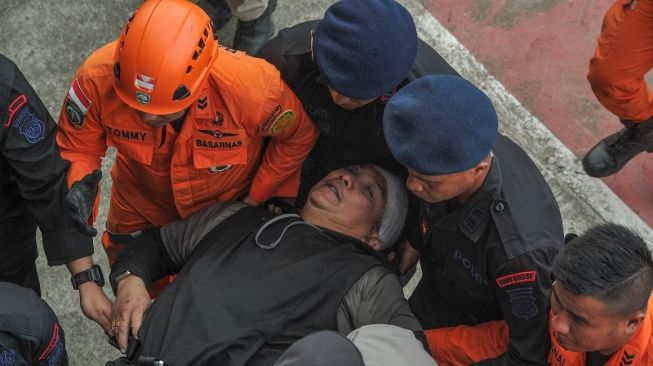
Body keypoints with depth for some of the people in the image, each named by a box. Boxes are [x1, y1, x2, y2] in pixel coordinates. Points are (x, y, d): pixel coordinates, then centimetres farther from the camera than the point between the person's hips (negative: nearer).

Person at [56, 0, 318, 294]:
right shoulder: (97, 79, -38)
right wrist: (80, 185, -39)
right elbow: (76, 147, -18)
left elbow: (298, 137, -20)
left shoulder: (252, 88, -42)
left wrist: (257, 196, -13)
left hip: (230, 203, -1)